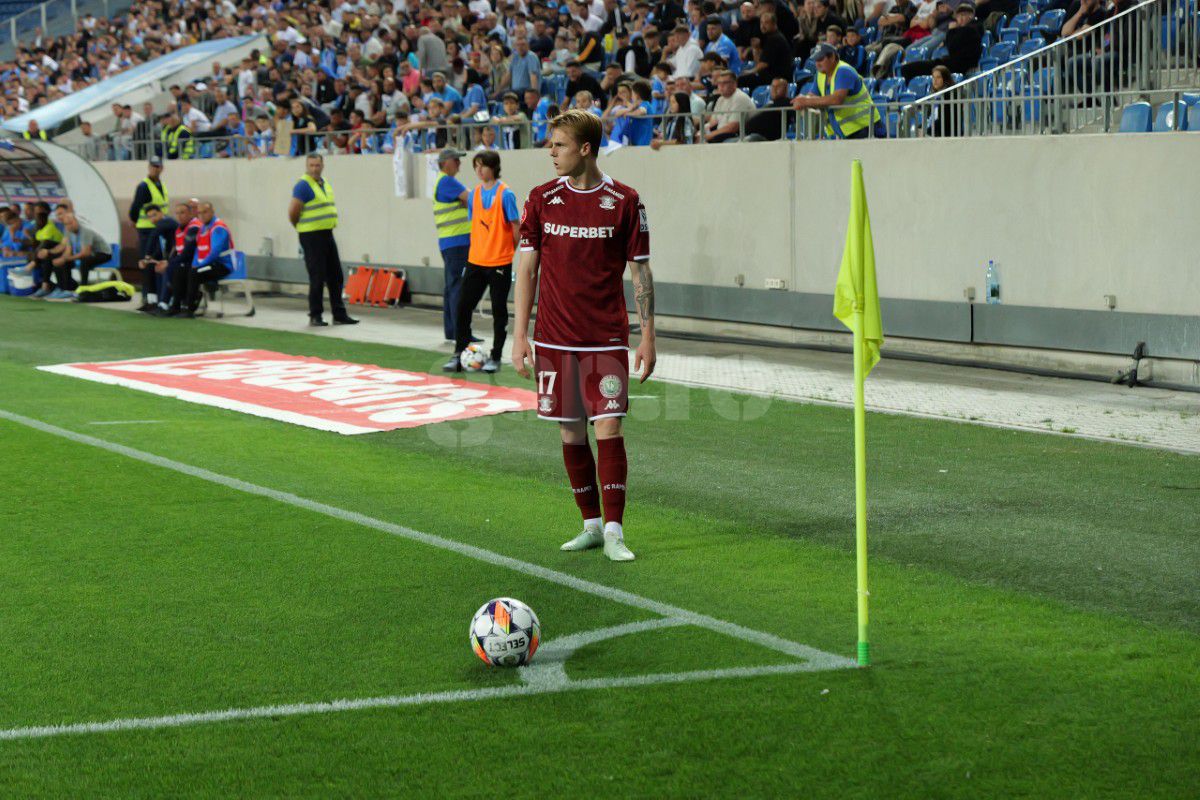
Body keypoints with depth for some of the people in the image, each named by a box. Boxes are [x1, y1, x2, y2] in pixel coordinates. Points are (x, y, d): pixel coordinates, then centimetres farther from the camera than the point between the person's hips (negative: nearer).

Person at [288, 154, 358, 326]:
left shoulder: (325, 184, 14)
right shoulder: (303, 185, -12)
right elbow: (293, 212, -15)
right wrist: (302, 227, 1)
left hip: (327, 234, 8)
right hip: (312, 237, -8)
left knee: (336, 277, 9)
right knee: (317, 278, -4)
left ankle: (339, 314, 16)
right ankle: (315, 316, 5)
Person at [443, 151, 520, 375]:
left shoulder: (505, 194, -10)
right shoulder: (475, 194, 7)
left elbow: (516, 226, -6)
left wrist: (511, 250, 3)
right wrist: (477, 250, 9)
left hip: (499, 263, -5)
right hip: (476, 261, 5)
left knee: (499, 310, 4)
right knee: (463, 306, 3)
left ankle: (495, 357, 13)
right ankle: (459, 354, 11)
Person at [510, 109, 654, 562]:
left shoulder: (624, 201, -2)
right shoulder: (542, 199, 4)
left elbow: (640, 272, 1)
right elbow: (527, 268, 7)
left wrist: (648, 337, -3)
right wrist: (520, 335, 1)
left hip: (606, 338, -3)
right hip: (554, 339, 3)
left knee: (609, 429, -9)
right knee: (570, 432, 7)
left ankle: (614, 532, -6)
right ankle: (591, 524, 19)